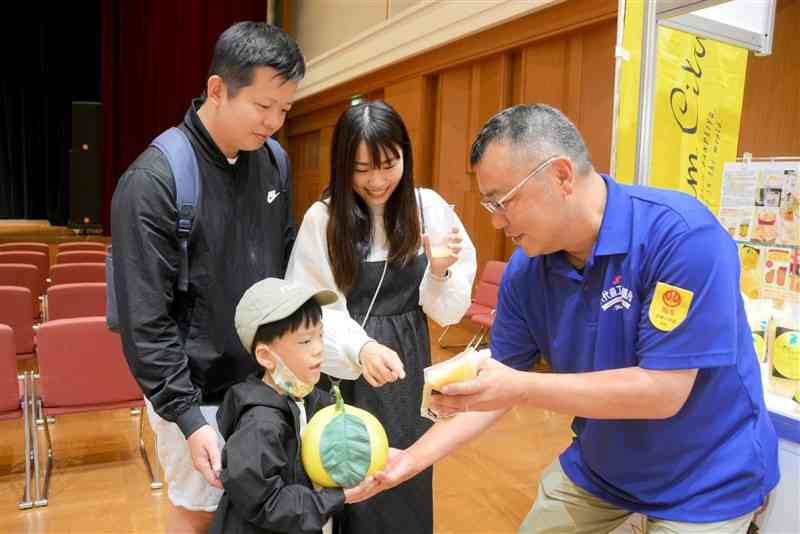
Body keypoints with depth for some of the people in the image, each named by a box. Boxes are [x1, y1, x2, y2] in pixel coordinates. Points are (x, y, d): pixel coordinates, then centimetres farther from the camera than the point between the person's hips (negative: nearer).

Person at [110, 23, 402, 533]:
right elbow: (145, 321, -17)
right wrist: (187, 416, -18)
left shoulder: (272, 161, -1)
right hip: (197, 392, -5)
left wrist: (355, 341, 2)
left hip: (267, 380, 5)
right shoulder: (153, 181, -19)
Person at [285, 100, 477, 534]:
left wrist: (439, 273, -23)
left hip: (407, 368, 2)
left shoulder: (429, 208, -6)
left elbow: (447, 314, -4)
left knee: (406, 485, 16)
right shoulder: (322, 218, -9)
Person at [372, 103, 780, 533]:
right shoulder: (524, 270, -12)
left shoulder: (682, 234, -28)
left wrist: (522, 388, -33)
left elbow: (663, 392, -29)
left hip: (705, 480, -4)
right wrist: (415, 457, -10)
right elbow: (494, 386, -4)